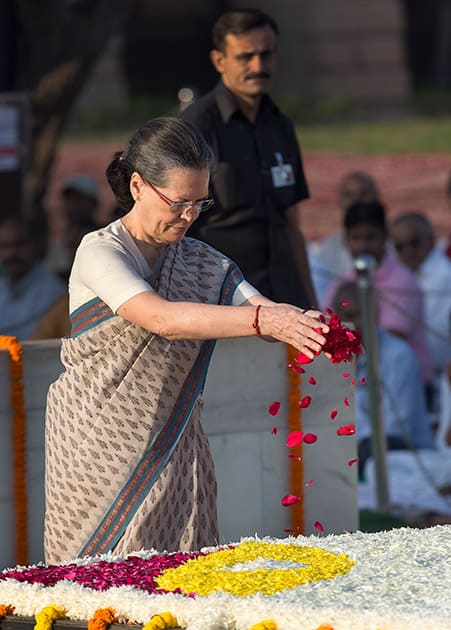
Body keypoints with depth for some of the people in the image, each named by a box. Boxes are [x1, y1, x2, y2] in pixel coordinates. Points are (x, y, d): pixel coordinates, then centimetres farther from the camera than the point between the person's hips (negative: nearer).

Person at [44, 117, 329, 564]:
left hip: (172, 453, 5)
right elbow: (161, 318, -27)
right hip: (102, 453, -5)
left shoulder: (202, 262, 9)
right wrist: (263, 319, -36)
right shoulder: (100, 253, -11)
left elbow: (265, 311, -1)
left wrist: (303, 324, -26)